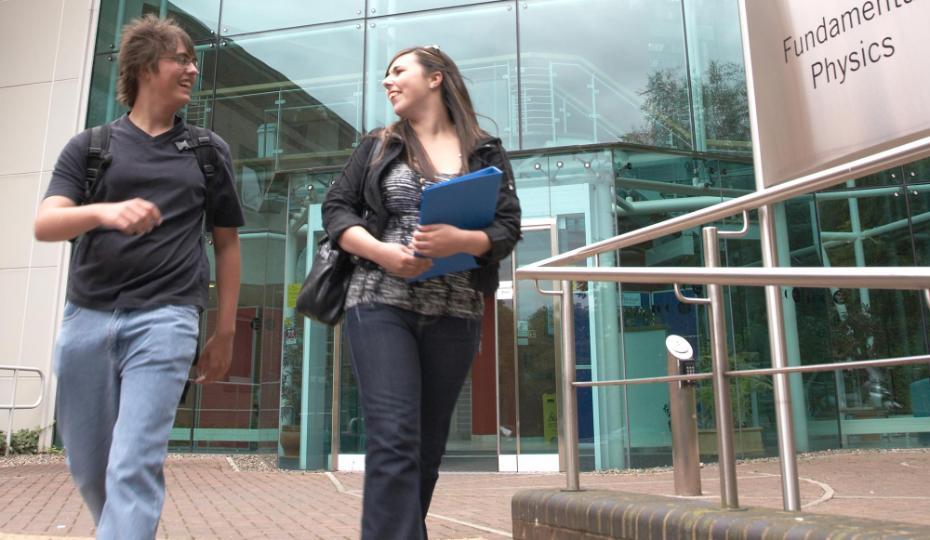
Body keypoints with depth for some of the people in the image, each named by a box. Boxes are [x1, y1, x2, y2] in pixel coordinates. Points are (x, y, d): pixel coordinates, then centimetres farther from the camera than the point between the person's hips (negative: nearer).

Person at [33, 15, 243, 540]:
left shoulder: (210, 150, 10)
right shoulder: (90, 145, 9)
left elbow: (227, 242, 12)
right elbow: (45, 224, -3)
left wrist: (225, 332, 9)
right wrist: (102, 211, -26)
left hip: (164, 320, -2)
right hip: (86, 318, 2)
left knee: (135, 468, -11)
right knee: (88, 468, 12)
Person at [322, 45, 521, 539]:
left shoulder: (486, 152, 10)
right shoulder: (377, 146, 13)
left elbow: (508, 230, 2)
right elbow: (336, 208, 7)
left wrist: (460, 241, -19)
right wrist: (380, 251, -12)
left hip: (455, 314, 1)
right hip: (380, 304, -1)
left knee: (428, 445, 8)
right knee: (393, 440, -12)